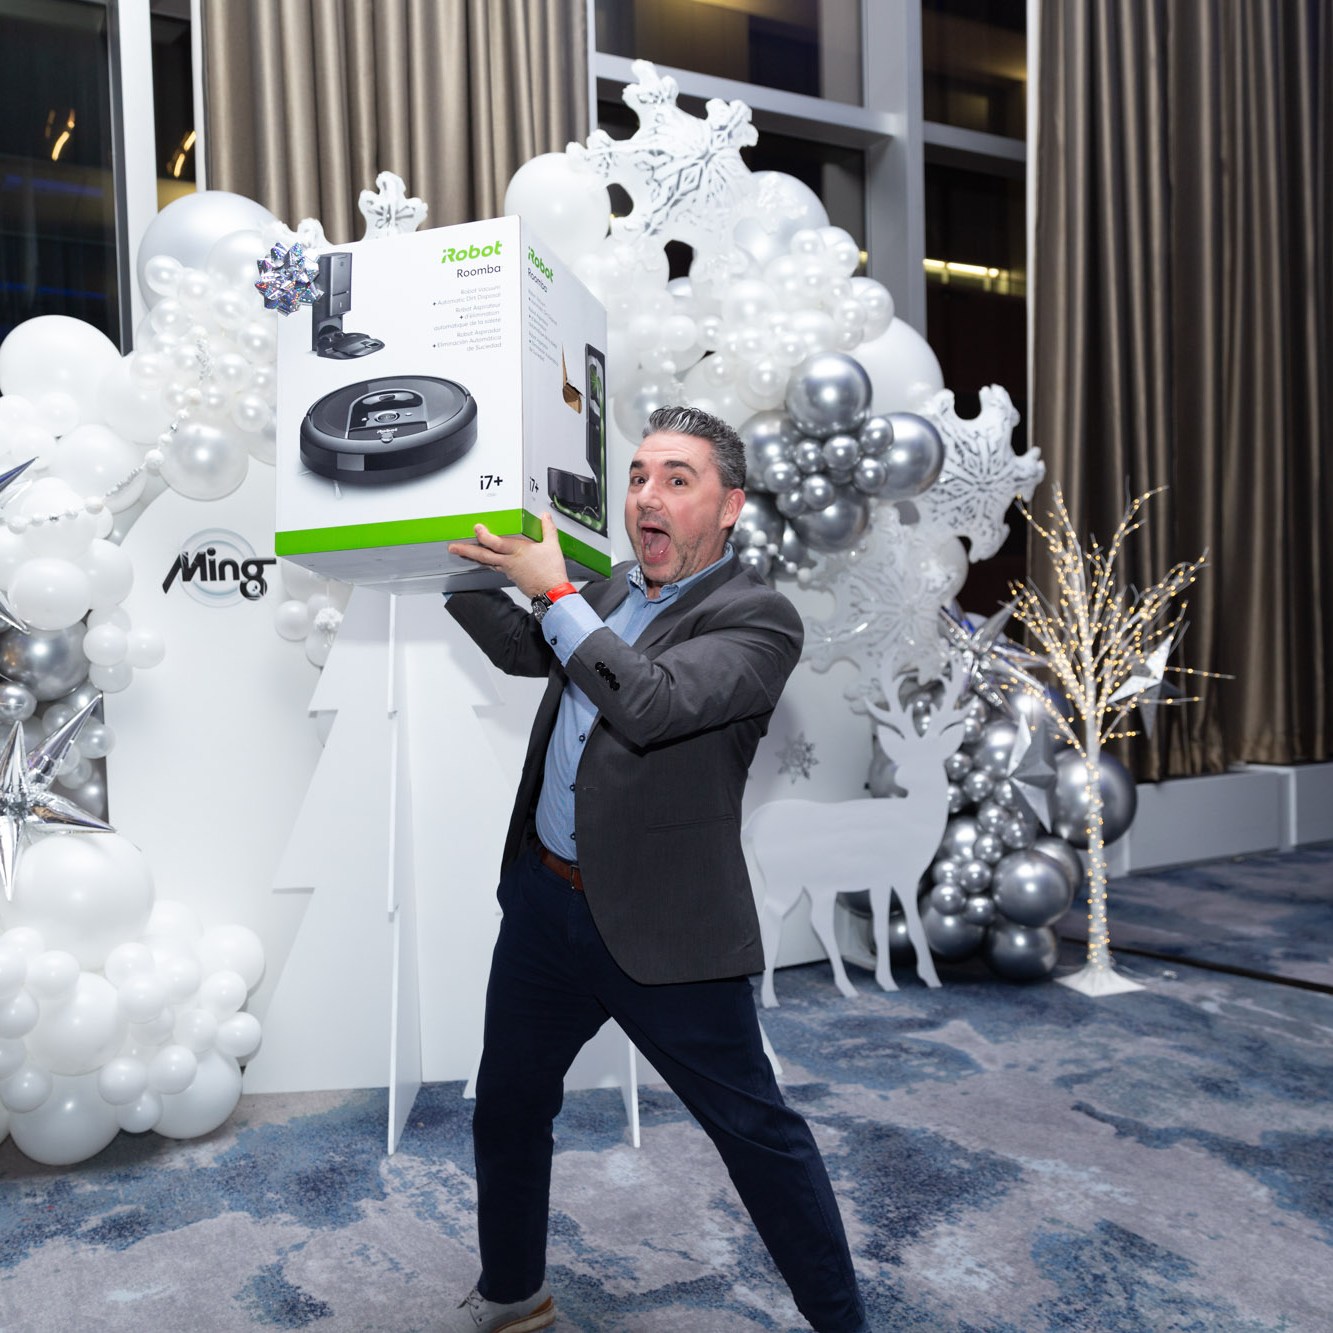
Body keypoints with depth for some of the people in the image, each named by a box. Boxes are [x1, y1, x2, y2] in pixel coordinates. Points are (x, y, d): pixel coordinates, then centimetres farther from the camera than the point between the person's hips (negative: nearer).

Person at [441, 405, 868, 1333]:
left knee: (759, 1133, 6)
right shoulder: (612, 594, 9)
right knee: (507, 1110, 21)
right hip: (544, 899, 8)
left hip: (659, 929, -7)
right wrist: (453, 557, 10)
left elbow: (654, 705, -28)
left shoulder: (758, 620, -14)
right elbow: (521, 649, 22)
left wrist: (554, 592, -22)